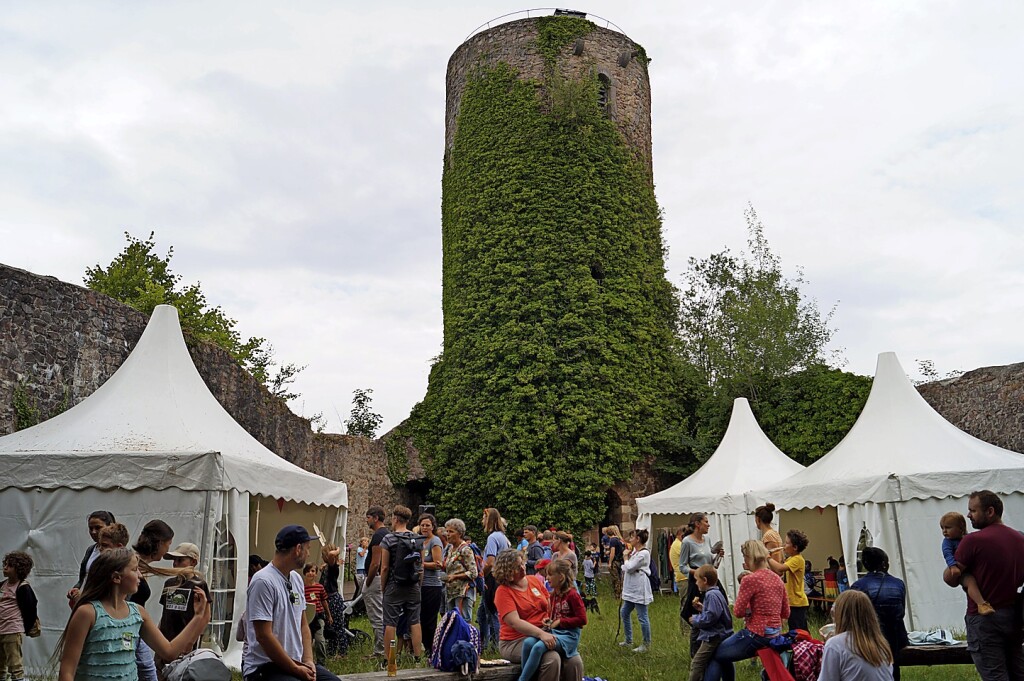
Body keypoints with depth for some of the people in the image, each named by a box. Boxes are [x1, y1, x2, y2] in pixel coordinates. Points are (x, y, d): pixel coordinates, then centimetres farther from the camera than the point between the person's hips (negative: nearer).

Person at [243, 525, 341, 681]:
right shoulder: (263, 581, -18)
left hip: (297, 661, 8)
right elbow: (263, 636, -21)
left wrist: (308, 661, 0)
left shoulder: (297, 579, 9)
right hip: (263, 667, -8)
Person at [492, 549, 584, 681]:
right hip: (516, 642, -6)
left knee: (575, 660, -16)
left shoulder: (534, 580, 10)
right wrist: (541, 633, -32)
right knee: (552, 659, -30)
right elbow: (514, 622, -21)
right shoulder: (503, 591, -9)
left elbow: (550, 607, 15)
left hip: (545, 634, 6)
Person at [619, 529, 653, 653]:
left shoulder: (644, 553, -17)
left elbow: (629, 567, -18)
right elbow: (626, 568, 21)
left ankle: (646, 644, 7)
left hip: (639, 589, -11)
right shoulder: (634, 551, 12)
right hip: (631, 588, 11)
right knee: (624, 613, 17)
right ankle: (629, 640, 29)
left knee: (642, 617, -3)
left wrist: (626, 557, -2)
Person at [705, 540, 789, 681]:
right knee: (724, 656, 24)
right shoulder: (777, 579, 6)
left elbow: (738, 612, -12)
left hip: (756, 635, -8)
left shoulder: (749, 579, -16)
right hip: (775, 634, 8)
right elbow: (785, 613, 14)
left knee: (715, 655, 9)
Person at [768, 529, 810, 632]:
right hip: (792, 601, 10)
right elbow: (779, 573, 11)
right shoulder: (790, 559, 13)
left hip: (797, 602, -10)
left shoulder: (797, 559, -19)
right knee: (793, 631, 17)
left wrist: (768, 557, -20)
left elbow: (780, 568, -33)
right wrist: (768, 558, 2)